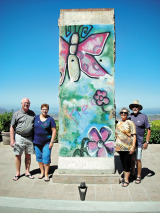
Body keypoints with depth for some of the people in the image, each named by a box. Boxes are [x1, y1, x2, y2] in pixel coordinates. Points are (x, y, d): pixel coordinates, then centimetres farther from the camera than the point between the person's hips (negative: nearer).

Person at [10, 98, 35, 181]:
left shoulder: (32, 113, 9)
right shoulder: (16, 114, -1)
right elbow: (12, 127, -1)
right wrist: (12, 140, -8)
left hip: (29, 138, 3)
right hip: (19, 137, -2)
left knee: (28, 155, 9)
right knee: (18, 155, 3)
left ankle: (27, 172, 21)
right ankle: (17, 173, 16)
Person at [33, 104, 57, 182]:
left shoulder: (50, 119, -5)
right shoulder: (36, 117, 5)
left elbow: (54, 131, -6)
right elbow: (33, 128, 11)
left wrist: (52, 142, -11)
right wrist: (32, 139, 8)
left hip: (47, 142, -3)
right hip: (37, 142, 4)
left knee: (46, 157, -7)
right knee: (39, 157, 10)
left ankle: (46, 174, 7)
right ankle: (42, 172, 26)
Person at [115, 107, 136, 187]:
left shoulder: (130, 123, -6)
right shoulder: (118, 123, 11)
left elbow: (134, 135, -10)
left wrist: (133, 146, -17)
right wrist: (116, 146, 16)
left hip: (128, 147, -5)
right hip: (120, 147, 5)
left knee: (127, 162, -1)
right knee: (123, 162, 13)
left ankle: (126, 180, 9)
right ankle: (125, 177, 27)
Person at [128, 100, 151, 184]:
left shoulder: (144, 116, -2)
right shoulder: (129, 116, 7)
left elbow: (149, 130, 0)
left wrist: (147, 142, -5)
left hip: (138, 142, -3)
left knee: (138, 159, -1)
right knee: (131, 159, 12)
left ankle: (138, 176, 16)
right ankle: (132, 174, 29)